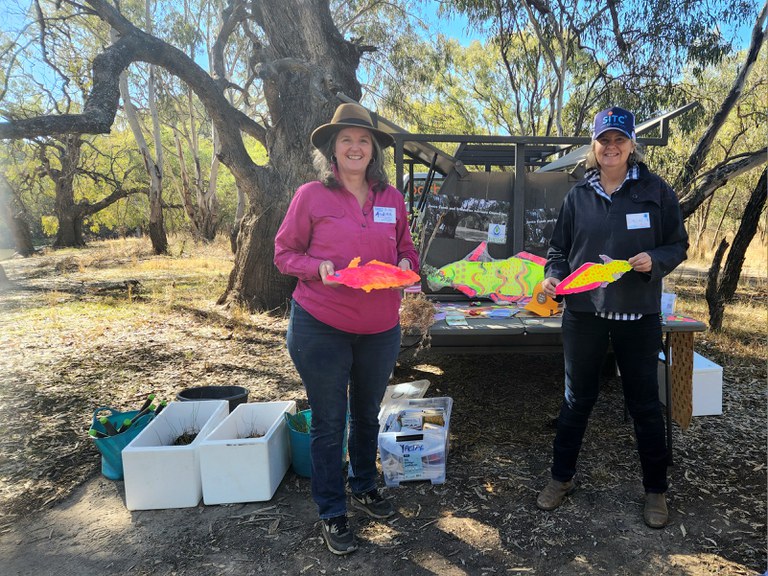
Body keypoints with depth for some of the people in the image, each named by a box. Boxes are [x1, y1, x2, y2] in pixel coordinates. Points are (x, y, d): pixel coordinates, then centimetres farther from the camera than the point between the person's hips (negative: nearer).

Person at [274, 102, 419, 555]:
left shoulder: (391, 197, 3)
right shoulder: (311, 196, -7)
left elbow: (407, 249, 14)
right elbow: (285, 253, -2)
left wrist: (407, 264, -9)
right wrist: (319, 268, -21)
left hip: (381, 328, 4)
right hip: (321, 327, -4)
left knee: (368, 415, 21)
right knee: (329, 424, 8)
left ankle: (365, 487, 46)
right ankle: (332, 513, 28)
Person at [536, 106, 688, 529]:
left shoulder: (656, 191, -1)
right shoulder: (578, 195, 4)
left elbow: (678, 246, 2)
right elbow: (559, 249, 8)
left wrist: (654, 260, -18)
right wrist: (552, 276, -11)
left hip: (638, 316, -1)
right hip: (583, 313, 2)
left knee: (644, 403, 10)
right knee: (577, 399, 13)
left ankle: (655, 491, 30)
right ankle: (561, 478, 30)